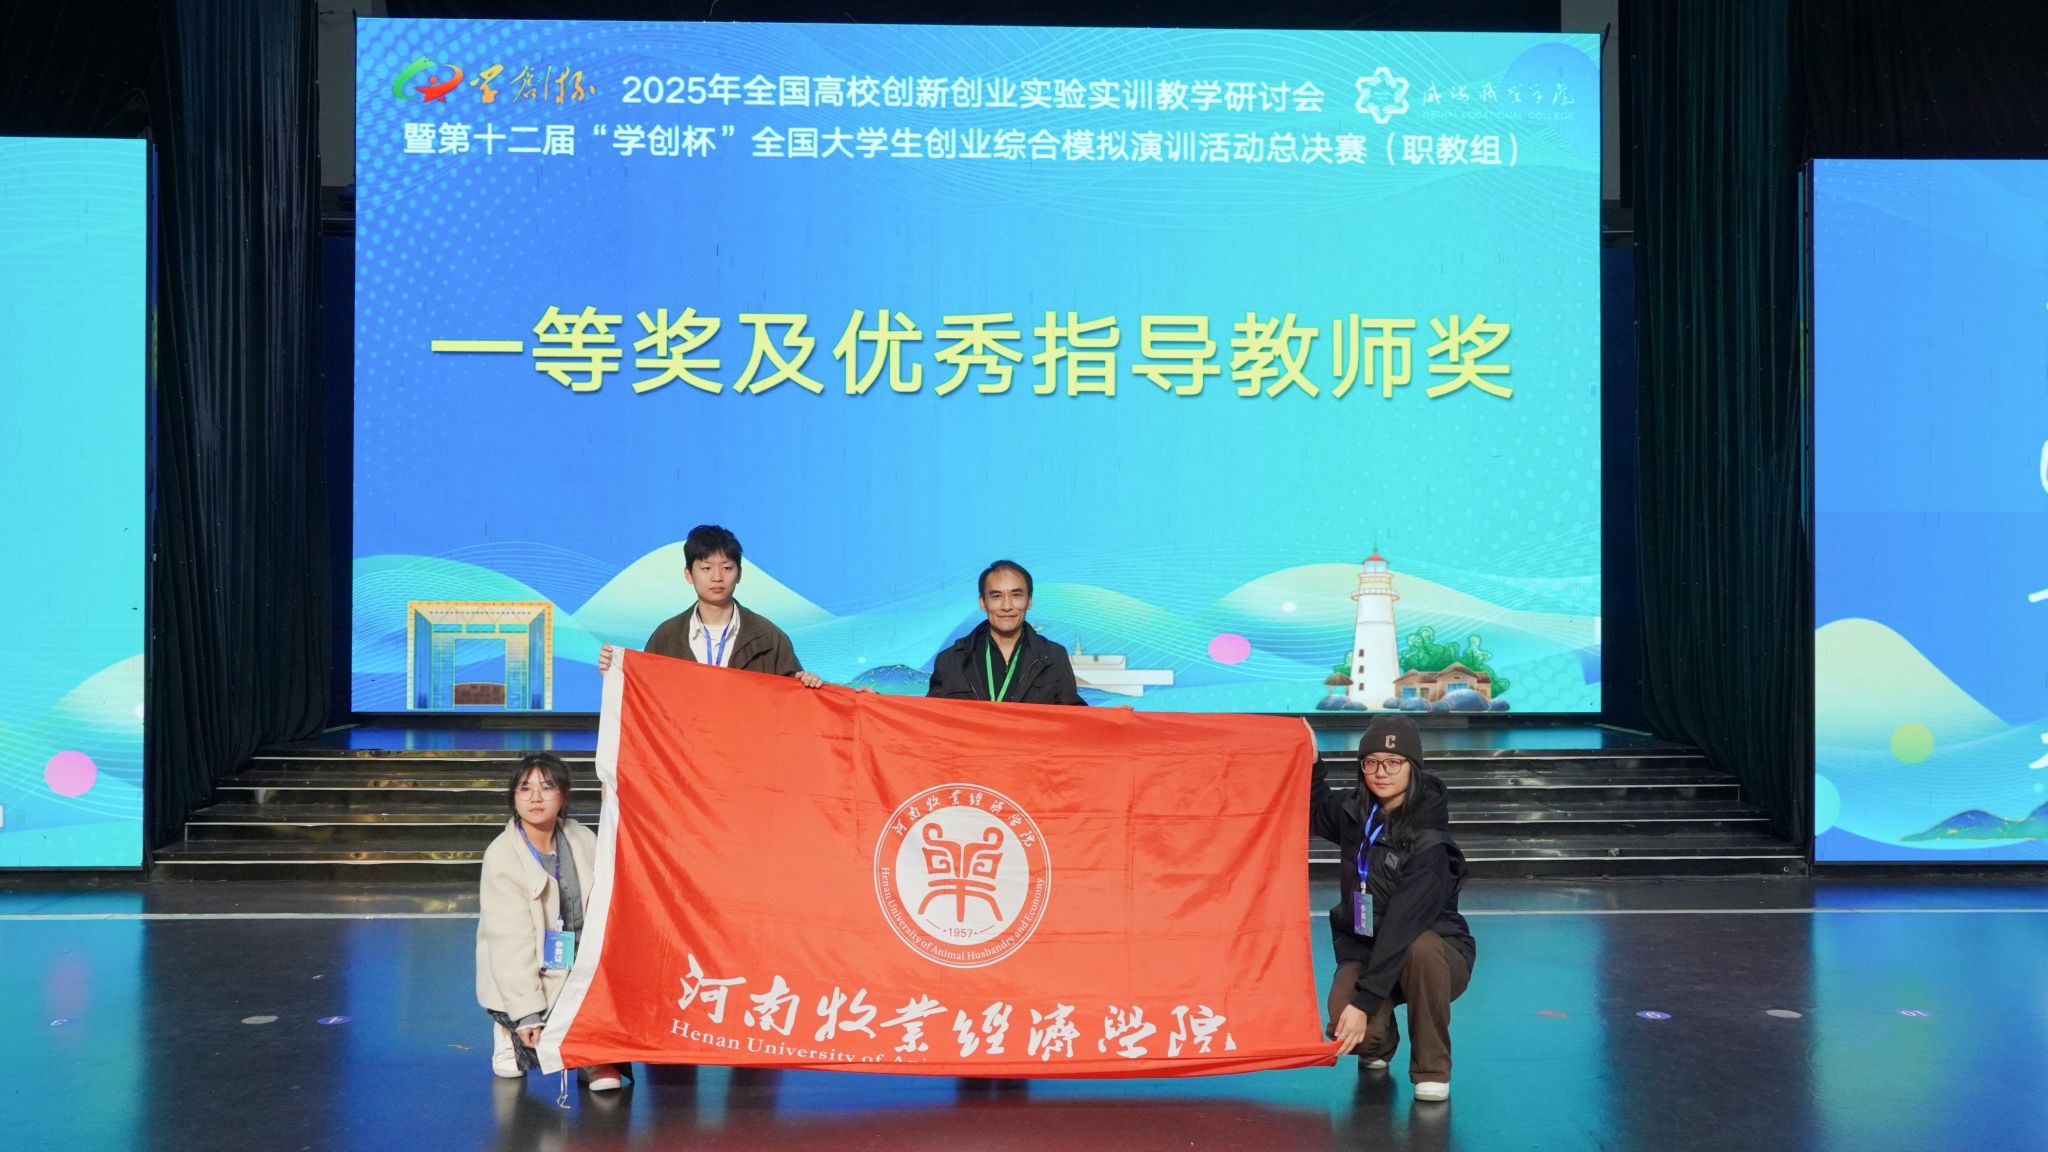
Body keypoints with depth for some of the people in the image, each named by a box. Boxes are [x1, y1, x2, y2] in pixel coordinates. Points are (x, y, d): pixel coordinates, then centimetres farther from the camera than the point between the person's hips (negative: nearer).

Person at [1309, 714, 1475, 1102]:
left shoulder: (1430, 841, -23)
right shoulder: (1353, 812, -5)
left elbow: (1404, 926, -28)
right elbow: (1313, 811, 20)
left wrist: (1364, 999, -31)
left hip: (1435, 955, -4)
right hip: (1363, 949, 4)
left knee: (1420, 948, -40)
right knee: (1350, 1028, -27)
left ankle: (1432, 1069, -17)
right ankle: (1379, 1043, 15)